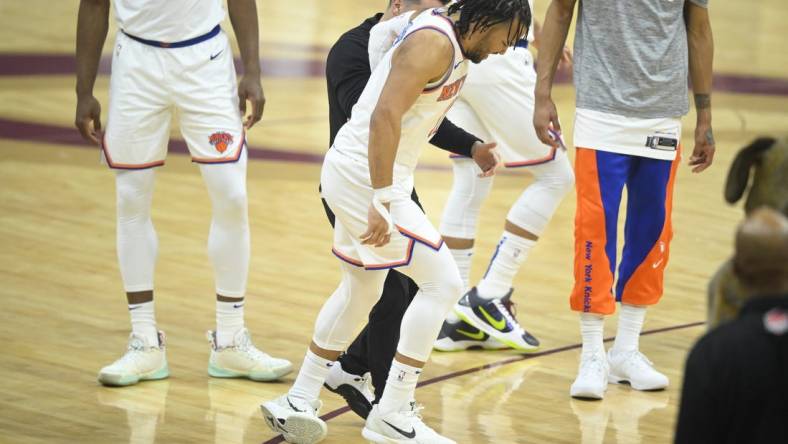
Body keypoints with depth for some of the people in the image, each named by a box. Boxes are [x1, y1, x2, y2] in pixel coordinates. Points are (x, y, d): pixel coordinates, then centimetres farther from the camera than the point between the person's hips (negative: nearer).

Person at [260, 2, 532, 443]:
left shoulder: (454, 41, 10)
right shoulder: (434, 43, -20)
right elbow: (385, 116, -29)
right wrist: (382, 201, -31)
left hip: (359, 175, 11)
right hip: (364, 177, -11)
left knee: (362, 291, 23)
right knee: (443, 282, -10)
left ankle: (299, 402, 32)